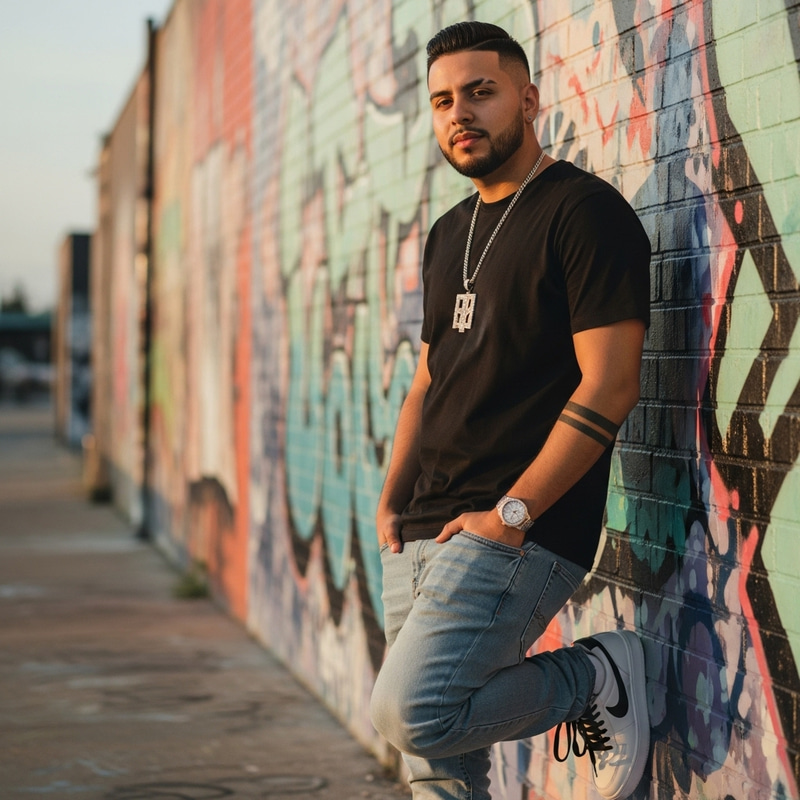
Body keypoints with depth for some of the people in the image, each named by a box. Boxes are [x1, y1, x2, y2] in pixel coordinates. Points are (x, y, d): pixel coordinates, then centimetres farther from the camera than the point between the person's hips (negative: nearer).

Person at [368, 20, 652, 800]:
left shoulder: (585, 211, -7)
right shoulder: (449, 235, 18)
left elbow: (608, 386, -15)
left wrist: (511, 513, -18)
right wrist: (390, 503, 11)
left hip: (519, 535, -8)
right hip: (420, 534, 8)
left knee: (412, 715, -20)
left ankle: (597, 676, 0)